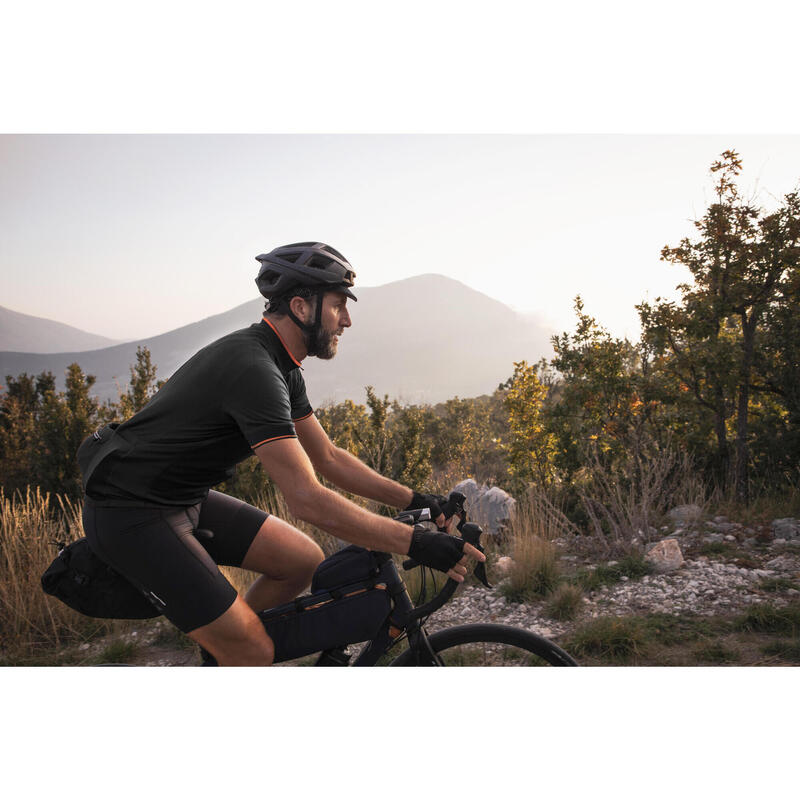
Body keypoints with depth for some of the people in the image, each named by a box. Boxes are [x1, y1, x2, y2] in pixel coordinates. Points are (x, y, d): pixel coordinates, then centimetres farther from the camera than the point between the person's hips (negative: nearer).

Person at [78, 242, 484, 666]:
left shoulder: (281, 369, 5)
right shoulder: (253, 368, -27)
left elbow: (328, 458, 11)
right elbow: (308, 500, -32)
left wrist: (414, 499, 6)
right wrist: (417, 543, -29)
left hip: (183, 498, 9)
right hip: (129, 511, -9)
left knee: (304, 560, 4)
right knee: (256, 653, -11)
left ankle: (225, 649, 21)